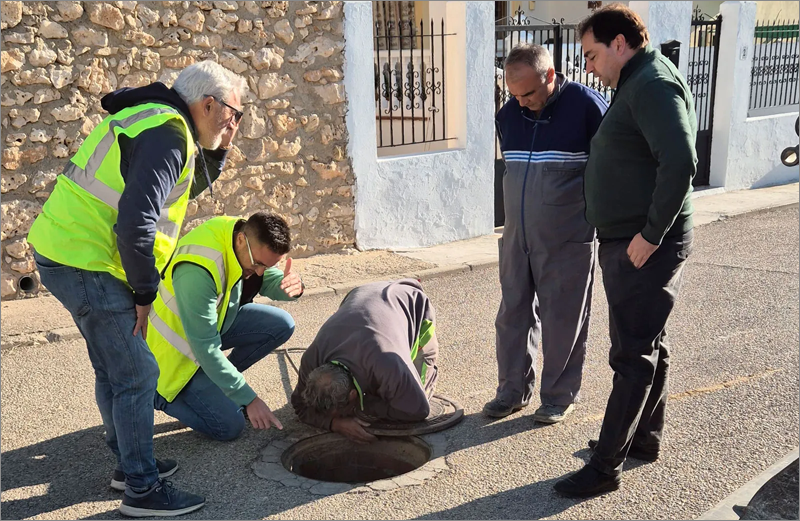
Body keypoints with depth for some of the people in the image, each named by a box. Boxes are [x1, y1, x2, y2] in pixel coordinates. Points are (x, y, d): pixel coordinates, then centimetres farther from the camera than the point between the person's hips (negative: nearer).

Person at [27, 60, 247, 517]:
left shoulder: (156, 120, 13)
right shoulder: (166, 134, -19)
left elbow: (188, 186, 26)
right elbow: (135, 222, -28)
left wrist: (217, 150, 10)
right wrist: (144, 292, -17)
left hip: (67, 255, 11)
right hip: (87, 265, -11)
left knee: (114, 369, 20)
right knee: (137, 374, -4)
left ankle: (131, 461, 35)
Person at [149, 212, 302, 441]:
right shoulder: (197, 271, -38)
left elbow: (270, 281, -1)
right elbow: (206, 348, -32)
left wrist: (291, 286, -27)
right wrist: (249, 399, -27)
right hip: (173, 346, -8)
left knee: (281, 325, -9)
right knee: (229, 426, -15)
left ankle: (220, 382, 7)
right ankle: (159, 394, 7)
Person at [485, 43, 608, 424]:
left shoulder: (586, 105, -12)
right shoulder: (508, 114, 4)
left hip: (567, 242, -5)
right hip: (517, 239, 5)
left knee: (563, 321, 5)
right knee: (513, 314, 11)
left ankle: (559, 396, 21)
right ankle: (513, 389, 25)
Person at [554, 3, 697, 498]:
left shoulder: (653, 84, -16)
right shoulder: (639, 85, 16)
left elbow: (680, 163, -28)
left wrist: (651, 235, -23)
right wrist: (640, 235, 13)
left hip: (645, 248, -10)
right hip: (627, 243, 10)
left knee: (633, 355, -4)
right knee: (649, 345, 18)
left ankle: (605, 466, 3)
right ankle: (646, 438, 32)